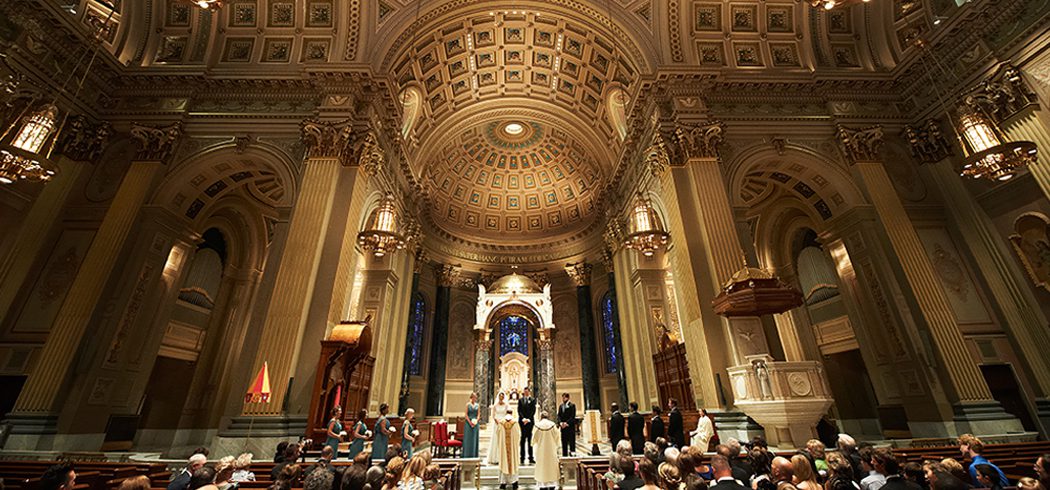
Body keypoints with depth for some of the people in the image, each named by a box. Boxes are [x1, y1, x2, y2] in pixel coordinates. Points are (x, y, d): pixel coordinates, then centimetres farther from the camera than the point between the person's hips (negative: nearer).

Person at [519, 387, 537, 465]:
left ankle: (531, 458, 5)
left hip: (530, 421, 0)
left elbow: (533, 411, 0)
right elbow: (519, 410, 3)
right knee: (523, 438, 1)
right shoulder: (520, 400, 9)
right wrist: (523, 419, -9)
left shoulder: (533, 400, 6)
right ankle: (522, 458, 5)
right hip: (522, 421, 0)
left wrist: (528, 419, -9)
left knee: (530, 439, 1)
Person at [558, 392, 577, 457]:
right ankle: (564, 455, 11)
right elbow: (559, 415, 10)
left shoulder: (572, 405, -3)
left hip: (570, 426, -5)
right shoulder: (560, 406, 14)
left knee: (571, 441, -5)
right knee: (564, 442, 6)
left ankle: (572, 452, -1)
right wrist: (560, 422, -8)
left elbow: (573, 416, -9)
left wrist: (567, 423, -17)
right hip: (563, 427, 5)